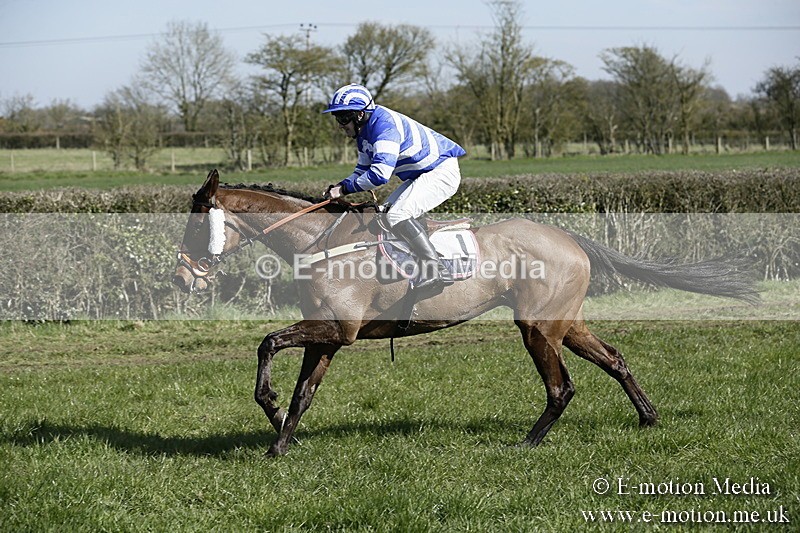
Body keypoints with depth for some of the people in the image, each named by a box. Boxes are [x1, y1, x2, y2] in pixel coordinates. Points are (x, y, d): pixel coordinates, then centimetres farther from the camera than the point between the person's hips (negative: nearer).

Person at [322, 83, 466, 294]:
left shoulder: (384, 124, -25)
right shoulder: (364, 131, 8)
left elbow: (380, 173, -33)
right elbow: (364, 169, 18)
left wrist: (346, 189, -22)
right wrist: (340, 186, 0)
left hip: (442, 172, -11)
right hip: (420, 176, 11)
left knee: (397, 215, -25)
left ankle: (434, 270, -29)